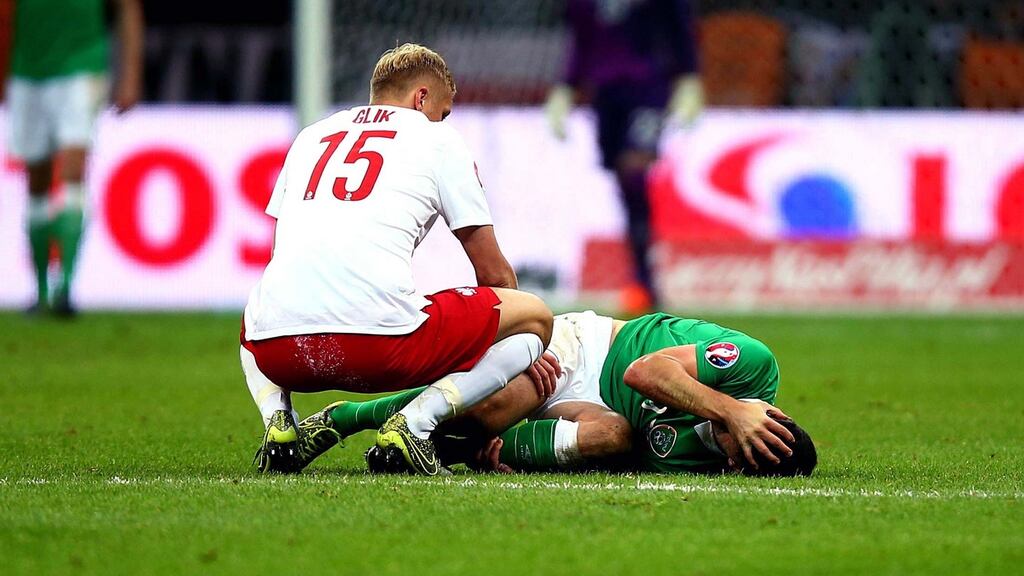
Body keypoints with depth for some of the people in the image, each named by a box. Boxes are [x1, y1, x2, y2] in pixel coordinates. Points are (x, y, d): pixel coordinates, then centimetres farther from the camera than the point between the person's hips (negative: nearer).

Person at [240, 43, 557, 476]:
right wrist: (522, 348, 36)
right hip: (379, 336, -5)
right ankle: (414, 423, -6)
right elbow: (494, 273, 19)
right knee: (536, 314, 13)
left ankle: (278, 422, 11)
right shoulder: (437, 138, 16)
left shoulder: (311, 136, 28)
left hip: (278, 347, 5)